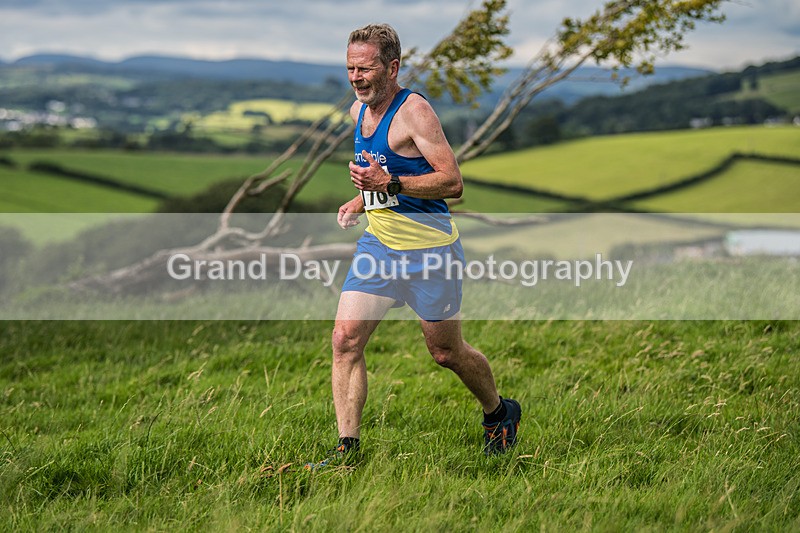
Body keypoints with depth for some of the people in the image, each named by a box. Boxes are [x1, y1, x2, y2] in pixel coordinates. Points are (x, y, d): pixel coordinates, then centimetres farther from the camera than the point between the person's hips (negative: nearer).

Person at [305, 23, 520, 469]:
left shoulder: (414, 111, -17)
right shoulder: (358, 111, 8)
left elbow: (453, 182, -22)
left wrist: (389, 184, -30)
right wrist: (364, 199, 12)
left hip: (429, 248, -7)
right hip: (378, 244, 7)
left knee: (446, 352, 7)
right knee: (345, 340, -8)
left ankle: (500, 413, 35)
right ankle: (348, 448, -2)